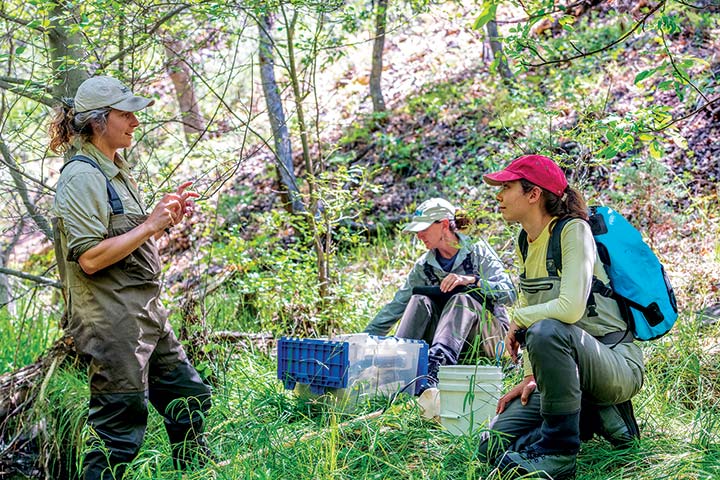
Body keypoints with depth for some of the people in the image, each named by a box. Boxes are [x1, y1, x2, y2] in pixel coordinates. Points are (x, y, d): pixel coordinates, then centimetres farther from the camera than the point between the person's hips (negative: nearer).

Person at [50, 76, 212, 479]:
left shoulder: (115, 170, 15)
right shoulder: (82, 177, -16)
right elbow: (91, 257, -24)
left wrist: (167, 217, 8)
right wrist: (152, 224, -19)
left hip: (147, 315, 10)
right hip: (112, 323, -10)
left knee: (190, 397, 18)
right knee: (121, 425, -4)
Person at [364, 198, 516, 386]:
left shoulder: (478, 251, -6)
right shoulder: (424, 266, 6)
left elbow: (509, 293, -17)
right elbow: (397, 306, 5)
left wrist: (471, 280, -31)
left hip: (491, 335, -4)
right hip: (450, 339, 4)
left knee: (462, 298, -33)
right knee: (420, 299, -20)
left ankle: (436, 365, -57)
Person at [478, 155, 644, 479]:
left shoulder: (574, 231, -14)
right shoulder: (527, 243, 10)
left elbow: (570, 308, -28)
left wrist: (519, 319, -12)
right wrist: (531, 376, 4)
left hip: (617, 364, -8)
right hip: (566, 367, 8)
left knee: (547, 331, -39)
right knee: (494, 447, -6)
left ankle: (557, 453, -23)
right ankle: (597, 415, 7)